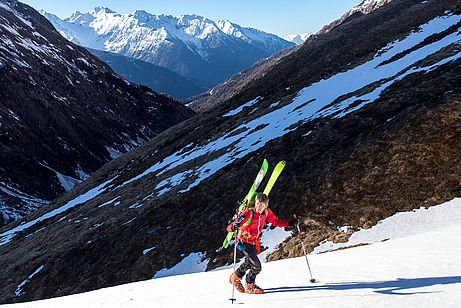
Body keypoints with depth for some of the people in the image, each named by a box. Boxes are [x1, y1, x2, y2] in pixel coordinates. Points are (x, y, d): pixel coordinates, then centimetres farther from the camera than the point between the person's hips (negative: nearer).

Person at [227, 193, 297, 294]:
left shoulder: (266, 212, -12)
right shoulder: (248, 213, -29)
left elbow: (275, 221, 5)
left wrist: (289, 223, -5)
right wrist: (233, 227, -54)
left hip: (254, 241, 7)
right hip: (244, 241, -7)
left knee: (249, 263, 27)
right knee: (256, 266, -10)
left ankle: (235, 277, 50)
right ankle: (249, 286, 14)